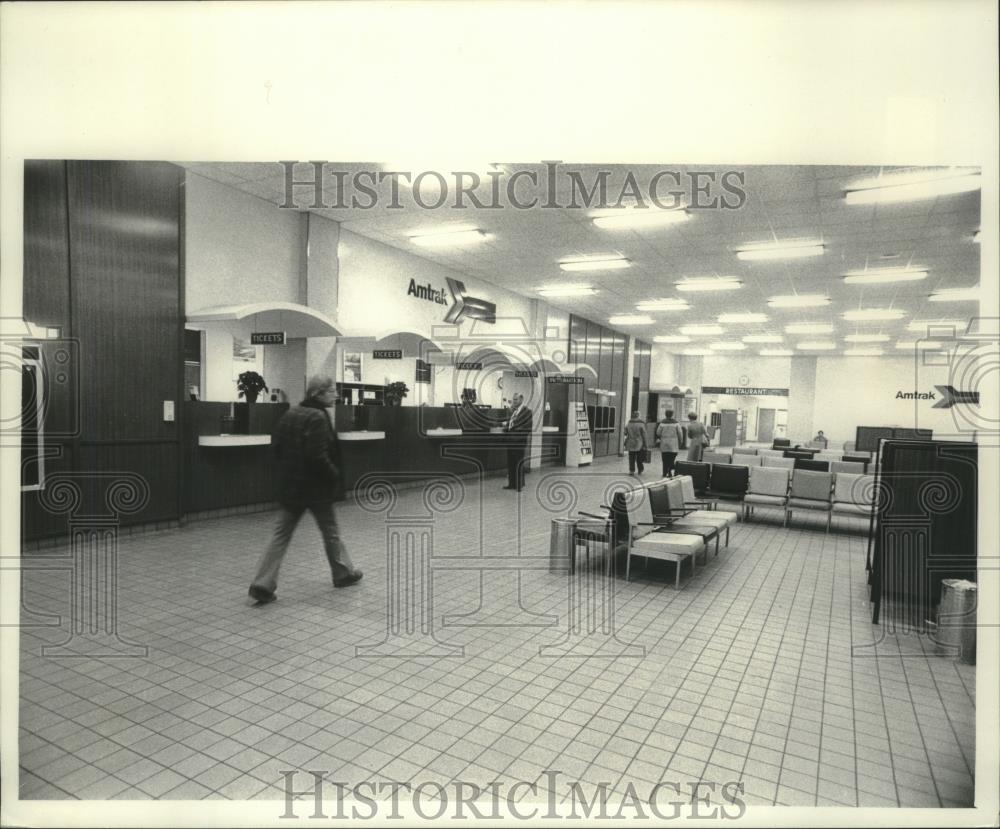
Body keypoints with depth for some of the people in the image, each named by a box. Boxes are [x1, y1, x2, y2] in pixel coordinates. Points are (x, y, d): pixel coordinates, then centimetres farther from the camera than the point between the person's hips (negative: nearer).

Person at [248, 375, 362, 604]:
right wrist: (334, 475, -11)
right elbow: (317, 456, -23)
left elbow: (278, 448, 12)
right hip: (315, 486, -7)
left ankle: (263, 584, 3)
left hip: (289, 485, 7)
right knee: (331, 532, 12)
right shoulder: (317, 417, -17)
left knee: (281, 534, 8)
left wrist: (282, 474, 17)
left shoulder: (289, 414, 9)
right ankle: (344, 573, 29)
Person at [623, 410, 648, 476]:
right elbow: (643, 435, -9)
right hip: (639, 445, -2)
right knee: (639, 459, 8)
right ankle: (640, 471, 16)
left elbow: (626, 433, 7)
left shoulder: (628, 424, 2)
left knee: (631, 458, 6)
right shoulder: (641, 424, -9)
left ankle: (631, 470, 3)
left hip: (630, 444, 2)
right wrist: (644, 445, -4)